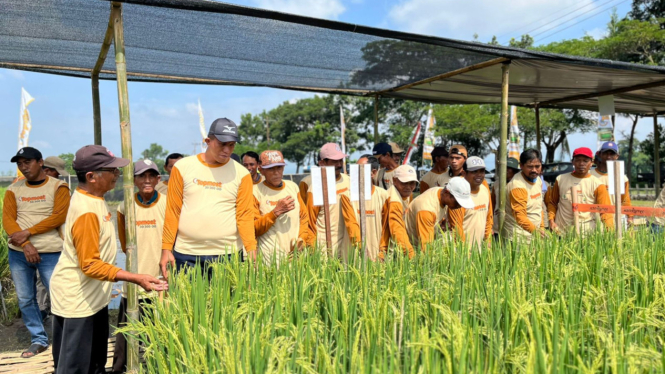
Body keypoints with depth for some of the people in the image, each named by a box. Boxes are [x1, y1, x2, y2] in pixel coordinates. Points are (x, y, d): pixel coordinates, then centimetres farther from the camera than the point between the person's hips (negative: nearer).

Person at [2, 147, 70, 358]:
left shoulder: (58, 187, -2)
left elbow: (59, 216, -12)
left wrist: (27, 232, -17)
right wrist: (26, 245, -14)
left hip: (50, 253, -4)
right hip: (18, 252, 4)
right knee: (25, 299, 10)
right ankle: (38, 340, 24)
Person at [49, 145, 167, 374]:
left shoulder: (91, 198, 3)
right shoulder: (86, 211, -27)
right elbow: (90, 265, -26)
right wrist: (135, 278, -30)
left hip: (94, 295, 10)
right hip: (77, 300, -10)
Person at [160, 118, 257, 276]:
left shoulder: (241, 174, 1)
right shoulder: (182, 167, 3)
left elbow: (245, 216, -5)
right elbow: (173, 211, 3)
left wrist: (252, 251, -16)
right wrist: (166, 249, -2)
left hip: (227, 255, 0)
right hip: (186, 254, 1)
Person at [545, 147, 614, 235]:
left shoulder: (597, 184, 1)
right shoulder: (561, 179, 8)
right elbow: (551, 202, 15)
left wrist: (610, 230, -21)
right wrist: (551, 220, 1)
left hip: (587, 231, -1)